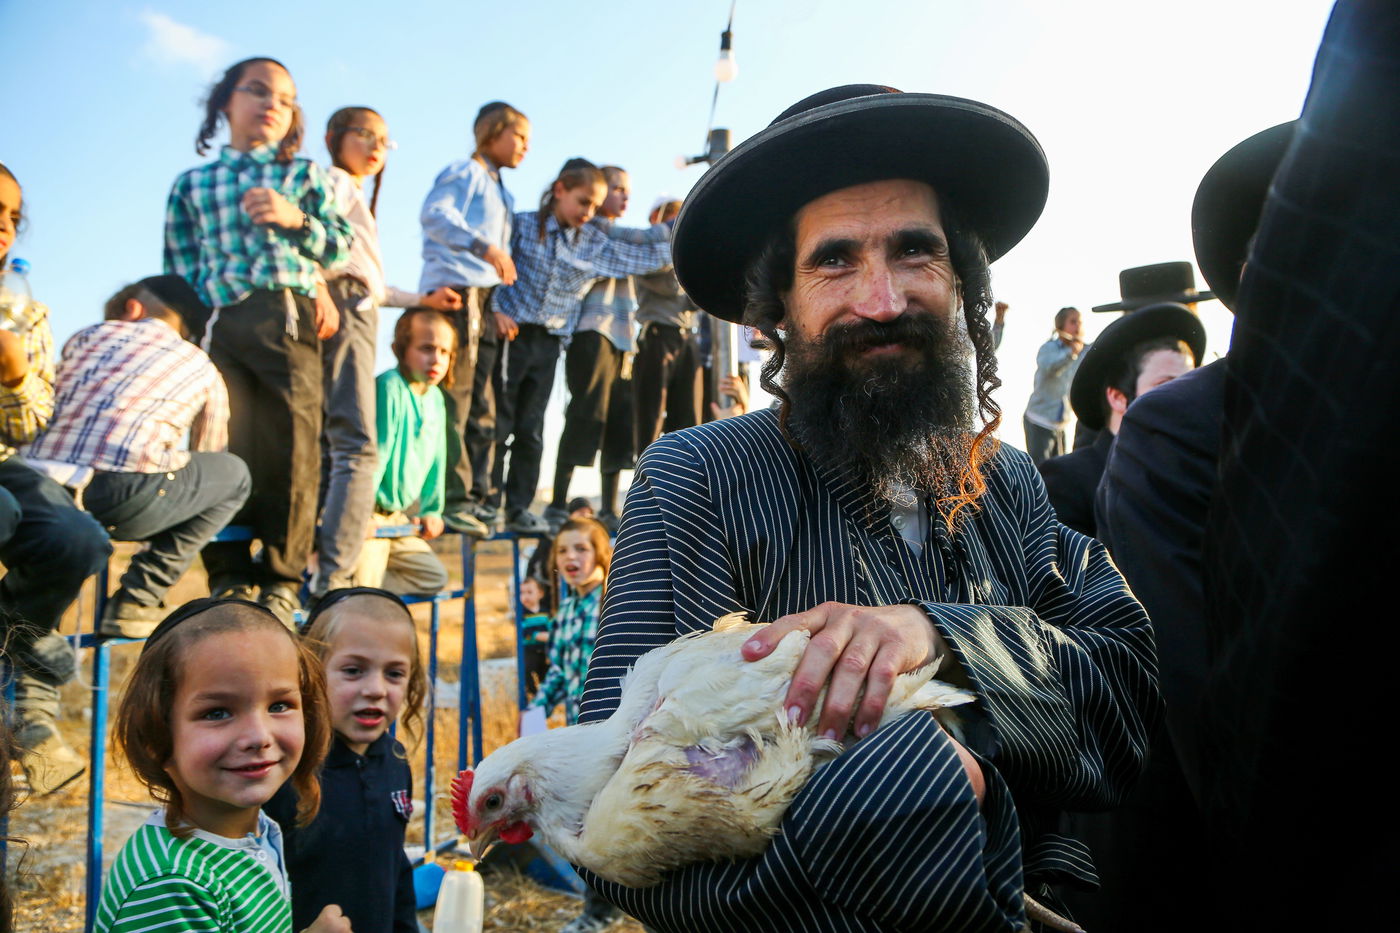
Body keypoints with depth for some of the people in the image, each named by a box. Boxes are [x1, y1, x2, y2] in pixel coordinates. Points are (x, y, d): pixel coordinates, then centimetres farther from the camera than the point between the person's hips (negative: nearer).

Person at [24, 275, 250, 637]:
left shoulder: (85, 337, 26)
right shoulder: (202, 368, 21)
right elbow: (208, 463, 29)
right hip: (124, 495, -5)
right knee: (234, 474, 18)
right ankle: (136, 601, 10)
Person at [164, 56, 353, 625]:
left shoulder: (304, 173, 19)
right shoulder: (192, 184, 20)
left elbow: (341, 245, 12)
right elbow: (181, 270, 17)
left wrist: (297, 219, -4)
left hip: (287, 317, -1)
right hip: (218, 324, 1)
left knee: (291, 444, -5)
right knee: (225, 446, -6)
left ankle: (282, 579, 4)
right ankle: (229, 575, 6)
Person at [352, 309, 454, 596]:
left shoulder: (436, 398, 6)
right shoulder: (389, 387, -19)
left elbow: (436, 459, 14)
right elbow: (376, 451, -21)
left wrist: (431, 509, 13)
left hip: (396, 518, 8)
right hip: (369, 516, -8)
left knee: (434, 576, 10)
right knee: (362, 589, -13)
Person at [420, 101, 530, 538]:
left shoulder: (502, 194, 27)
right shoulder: (465, 172, 1)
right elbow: (434, 213, -18)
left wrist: (497, 310, 13)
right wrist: (484, 246, -29)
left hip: (485, 300, 9)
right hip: (456, 289, -9)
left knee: (482, 405, 7)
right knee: (455, 399, -12)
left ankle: (478, 497, 11)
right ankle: (453, 499, -12)